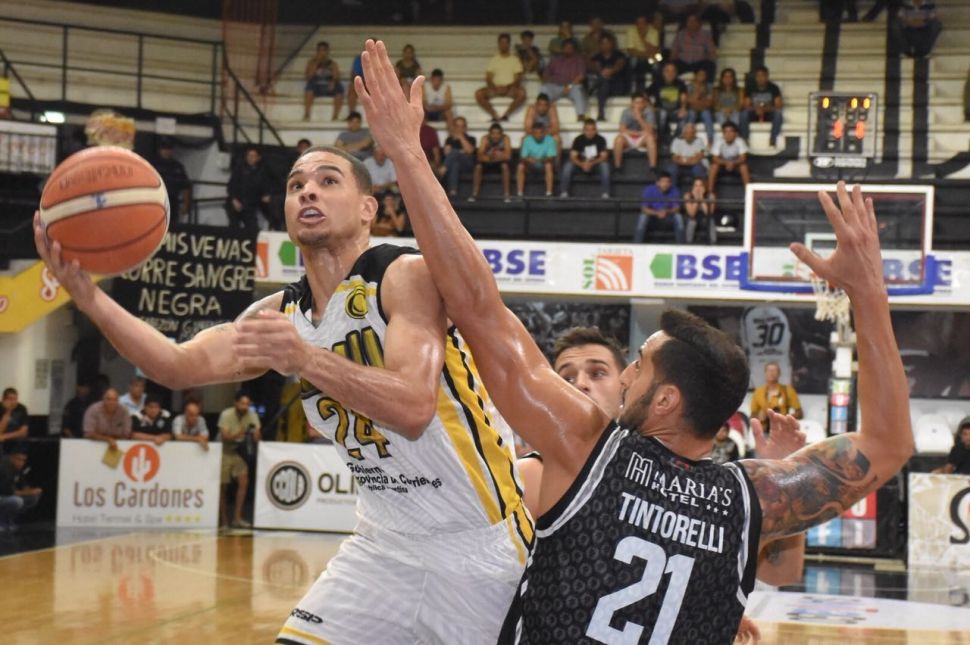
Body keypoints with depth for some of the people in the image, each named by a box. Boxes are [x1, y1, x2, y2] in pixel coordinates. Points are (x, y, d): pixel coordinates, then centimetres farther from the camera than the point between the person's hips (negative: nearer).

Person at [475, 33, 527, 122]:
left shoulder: (515, 59, 7)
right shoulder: (494, 59, 12)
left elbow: (518, 79, 0)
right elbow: (488, 79, 5)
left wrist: (507, 87, -18)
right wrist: (495, 88, -15)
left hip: (510, 88, -2)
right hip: (495, 88, 2)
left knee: (521, 93, -36)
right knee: (478, 93, -26)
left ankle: (505, 114, -31)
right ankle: (495, 115, -29)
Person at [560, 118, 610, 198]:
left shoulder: (600, 140, -10)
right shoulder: (578, 140, -8)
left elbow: (604, 157, -16)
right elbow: (573, 156, -15)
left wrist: (591, 163, -34)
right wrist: (582, 164, -36)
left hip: (596, 164, -1)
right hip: (581, 164, 1)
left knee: (605, 165, -33)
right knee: (567, 165, -28)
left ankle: (605, 193, -32)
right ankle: (563, 193, -28)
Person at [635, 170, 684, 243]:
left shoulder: (674, 191, -15)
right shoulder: (649, 190, -18)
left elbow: (677, 208, -12)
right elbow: (644, 209, -18)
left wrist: (667, 211, -34)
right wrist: (657, 213, -35)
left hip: (668, 215, 1)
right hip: (653, 214, -1)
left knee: (678, 216, -28)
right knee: (643, 216, -32)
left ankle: (681, 245, -18)